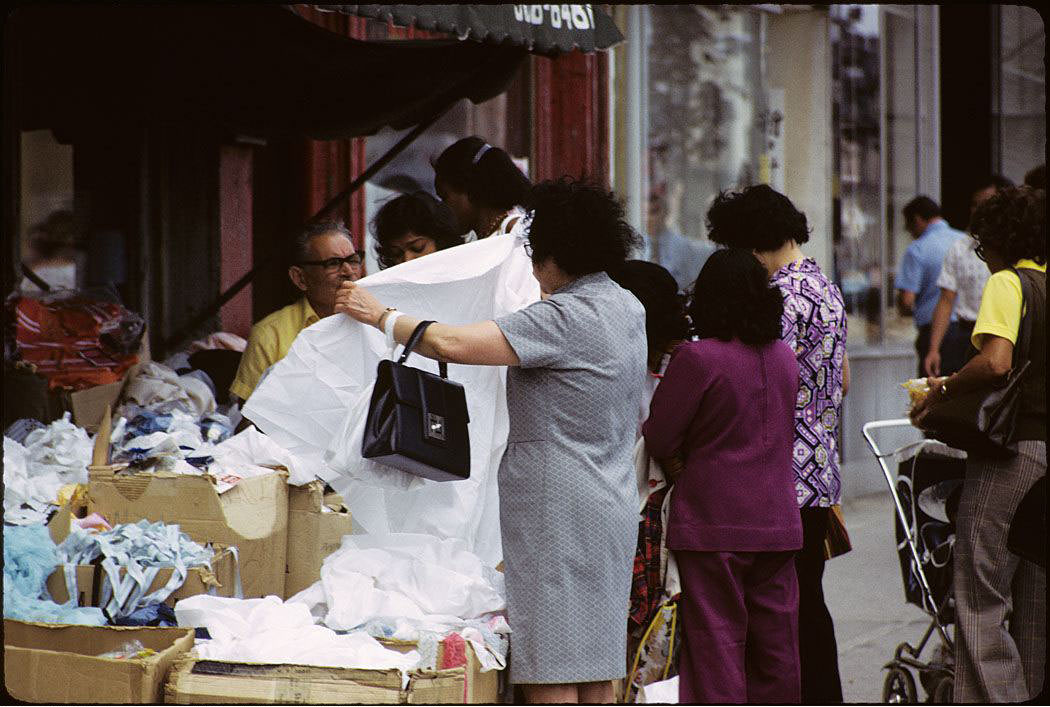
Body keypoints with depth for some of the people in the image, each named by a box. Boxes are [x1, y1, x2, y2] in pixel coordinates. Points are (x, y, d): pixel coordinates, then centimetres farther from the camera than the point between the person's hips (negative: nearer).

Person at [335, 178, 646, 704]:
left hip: (558, 514, -9)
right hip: (612, 508, 10)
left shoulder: (561, 318, -17)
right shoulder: (626, 307, 10)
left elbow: (452, 344, -22)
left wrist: (380, 316, -9)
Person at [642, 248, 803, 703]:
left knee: (716, 645, -2)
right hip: (777, 523, 6)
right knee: (775, 645, 12)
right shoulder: (784, 357, 7)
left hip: (713, 526, -6)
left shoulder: (696, 358, -14)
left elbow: (658, 440, -9)